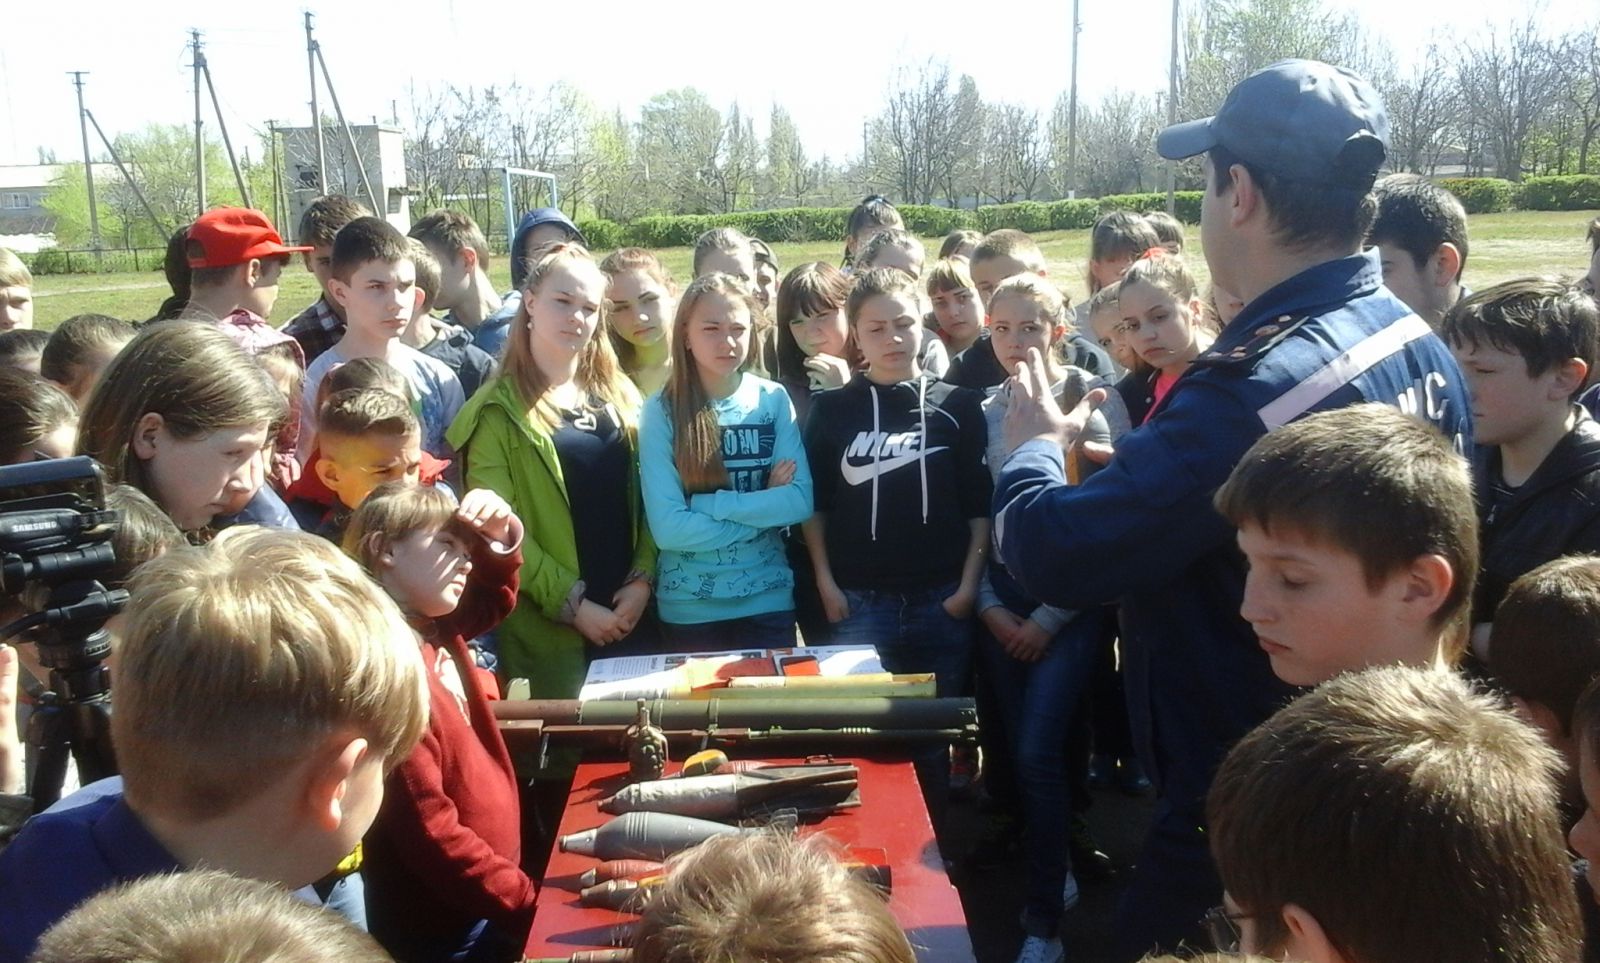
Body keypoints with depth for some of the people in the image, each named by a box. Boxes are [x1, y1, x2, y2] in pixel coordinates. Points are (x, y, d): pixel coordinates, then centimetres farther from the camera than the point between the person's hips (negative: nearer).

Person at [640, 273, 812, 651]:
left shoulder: (774, 400, -3)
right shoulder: (661, 411, -9)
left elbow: (800, 501, -10)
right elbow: (667, 527, -16)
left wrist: (709, 504, -17)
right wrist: (765, 508, -13)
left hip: (768, 599, 2)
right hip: (688, 607, -1)